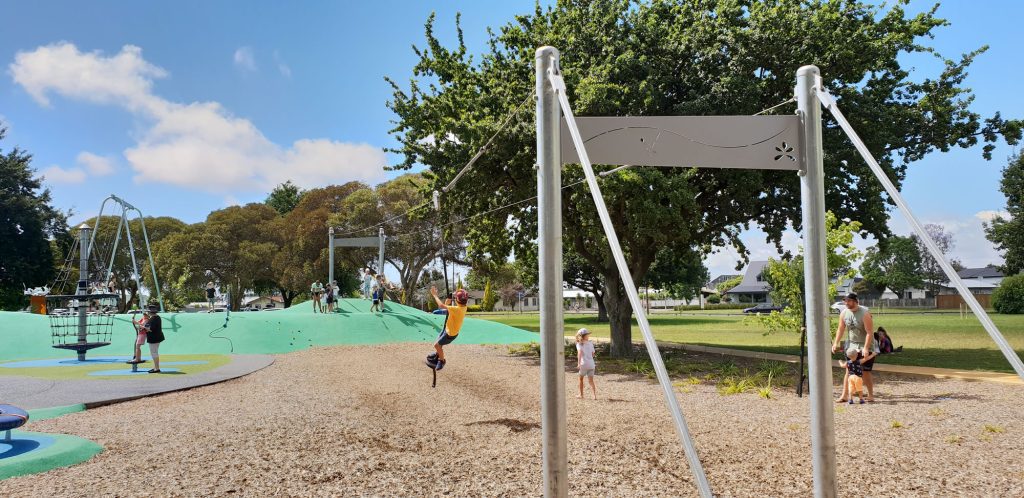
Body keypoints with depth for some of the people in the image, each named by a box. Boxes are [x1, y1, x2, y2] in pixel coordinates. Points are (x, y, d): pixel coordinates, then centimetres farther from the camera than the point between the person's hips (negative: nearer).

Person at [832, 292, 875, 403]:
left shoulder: (865, 313, -19)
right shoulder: (844, 313, -2)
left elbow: (869, 332, -20)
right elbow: (841, 329, 6)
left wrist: (865, 348, -26)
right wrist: (836, 343, -3)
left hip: (864, 345, -5)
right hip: (851, 345, 5)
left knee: (865, 372, -1)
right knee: (848, 371, 3)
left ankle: (871, 395, 12)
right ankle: (844, 396, 5)